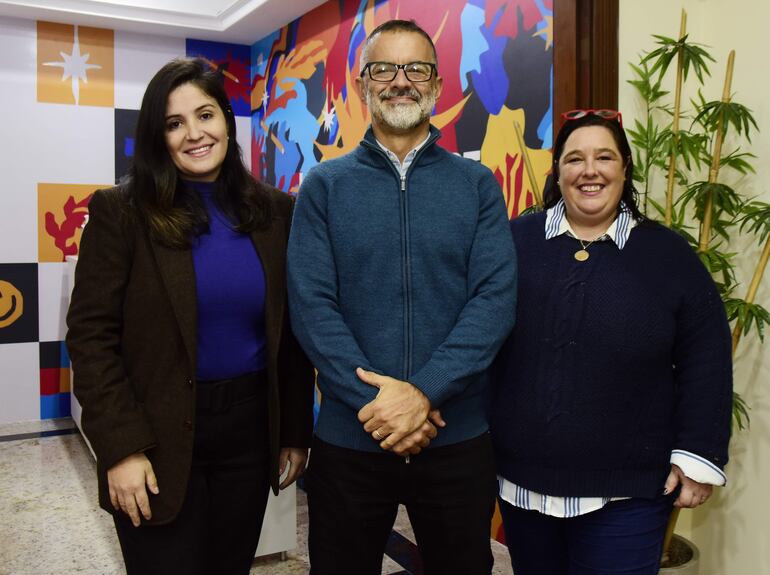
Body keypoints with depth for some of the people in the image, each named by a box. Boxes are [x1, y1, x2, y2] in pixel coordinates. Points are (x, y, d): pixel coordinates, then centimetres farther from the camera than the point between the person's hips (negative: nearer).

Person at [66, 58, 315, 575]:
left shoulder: (274, 212, 3)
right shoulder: (121, 211, -6)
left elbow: (291, 331, 6)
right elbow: (91, 335, -8)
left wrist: (296, 432, 5)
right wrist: (122, 447, -14)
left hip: (251, 429, 3)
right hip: (159, 436, -3)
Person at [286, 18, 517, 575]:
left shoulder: (478, 184, 3)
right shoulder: (325, 185, 2)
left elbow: (497, 297, -7)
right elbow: (311, 305, -7)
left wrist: (424, 391, -18)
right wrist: (375, 402, -16)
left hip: (459, 439, 1)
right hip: (349, 438, 0)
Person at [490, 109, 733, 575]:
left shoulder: (669, 255, -1)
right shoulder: (514, 242, -1)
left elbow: (705, 365, 0)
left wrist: (698, 456, -4)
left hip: (628, 492, -1)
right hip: (522, 480, 2)